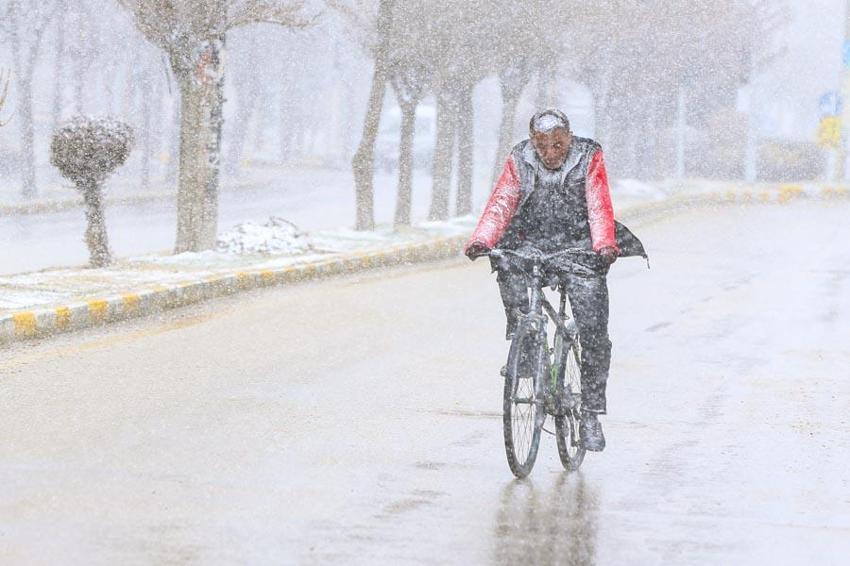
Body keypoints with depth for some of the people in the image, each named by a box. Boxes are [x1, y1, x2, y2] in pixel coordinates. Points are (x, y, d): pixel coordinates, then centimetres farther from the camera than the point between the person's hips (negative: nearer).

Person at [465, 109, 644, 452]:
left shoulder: (589, 158, -9)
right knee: (507, 267, -31)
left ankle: (591, 412, -2)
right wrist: (481, 241, -30)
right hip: (532, 245, 2)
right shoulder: (519, 160, -3)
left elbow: (599, 207, -18)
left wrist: (604, 246, -37)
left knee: (593, 328, -12)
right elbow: (501, 203, -12)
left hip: (579, 247, -2)